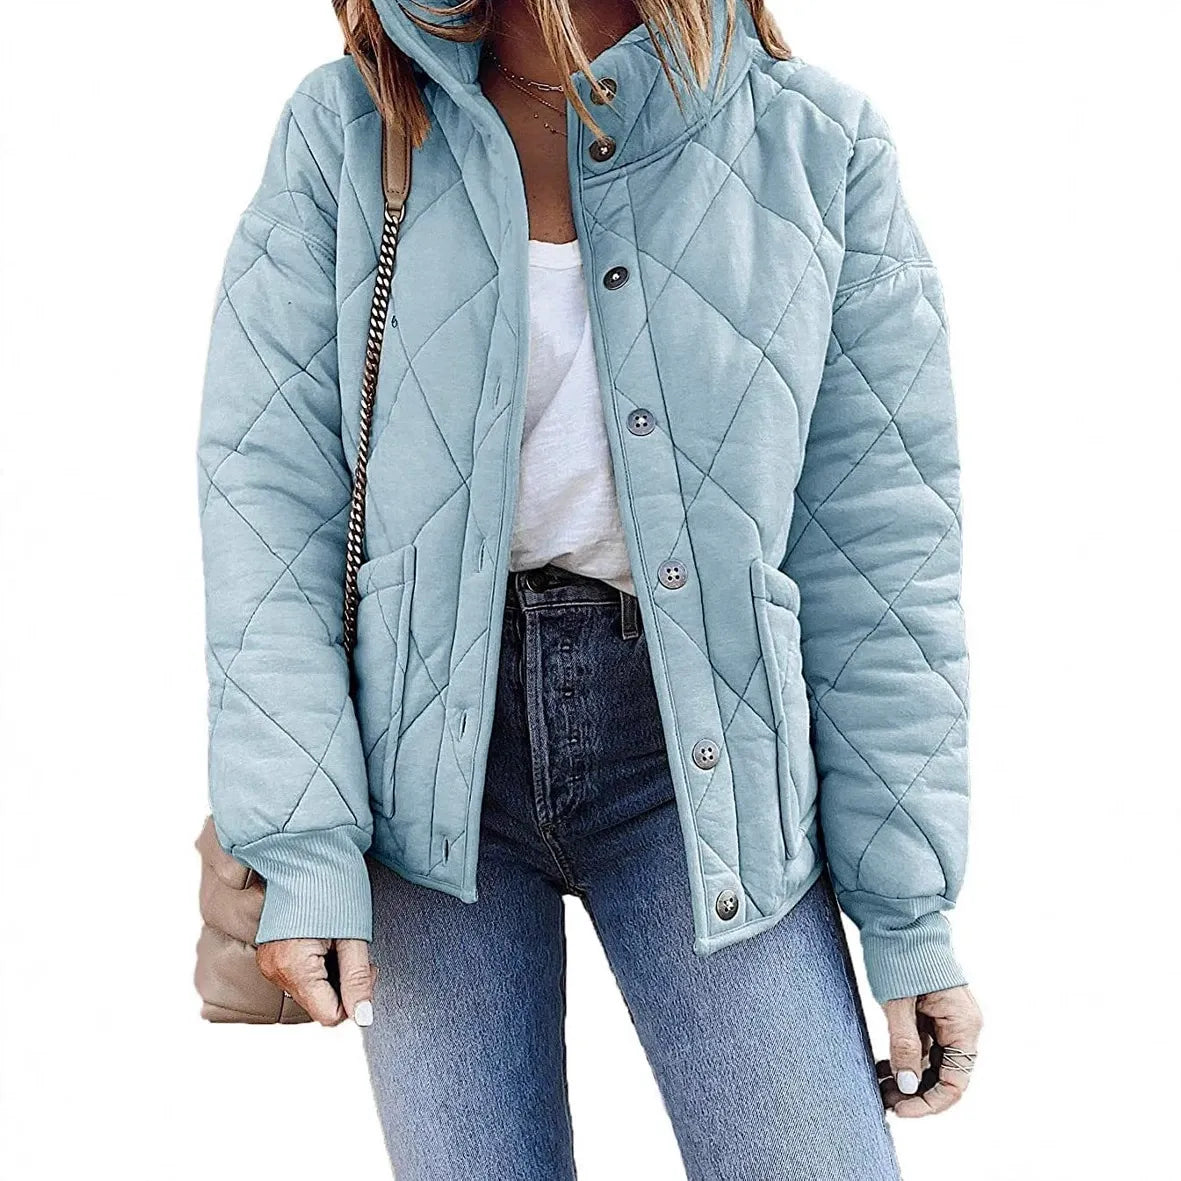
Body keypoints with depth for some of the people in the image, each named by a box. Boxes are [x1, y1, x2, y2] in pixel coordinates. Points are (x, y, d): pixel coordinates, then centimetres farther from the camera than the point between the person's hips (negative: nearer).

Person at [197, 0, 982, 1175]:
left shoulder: (817, 143, 0)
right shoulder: (345, 128, 0)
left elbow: (880, 541, -1)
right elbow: (265, 482, -4)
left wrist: (910, 907, -3)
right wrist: (302, 841, -12)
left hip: (698, 734, 0)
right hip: (432, 734, 0)